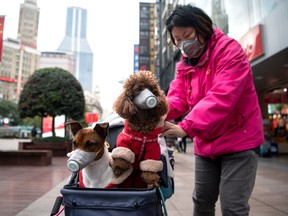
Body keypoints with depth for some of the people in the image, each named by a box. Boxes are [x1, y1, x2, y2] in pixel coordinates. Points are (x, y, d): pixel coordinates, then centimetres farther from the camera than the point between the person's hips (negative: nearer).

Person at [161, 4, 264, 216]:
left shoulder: (229, 50, -15)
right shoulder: (184, 65, 6)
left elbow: (222, 97, -29)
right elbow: (177, 98, -6)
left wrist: (186, 128, -36)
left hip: (239, 140, -6)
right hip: (205, 144, 7)